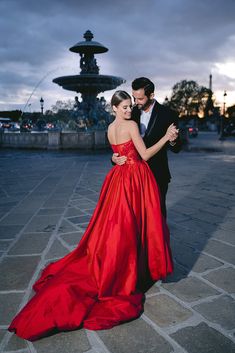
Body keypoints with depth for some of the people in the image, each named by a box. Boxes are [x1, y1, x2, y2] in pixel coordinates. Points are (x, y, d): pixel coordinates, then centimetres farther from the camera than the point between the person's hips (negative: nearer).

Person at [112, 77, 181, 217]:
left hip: (157, 174, -3)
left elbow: (176, 149, -6)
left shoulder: (167, 114, -9)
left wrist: (173, 141, -29)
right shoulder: (133, 113, 2)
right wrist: (115, 157, -15)